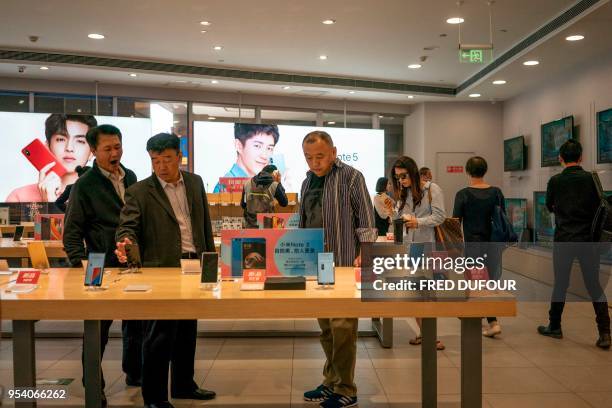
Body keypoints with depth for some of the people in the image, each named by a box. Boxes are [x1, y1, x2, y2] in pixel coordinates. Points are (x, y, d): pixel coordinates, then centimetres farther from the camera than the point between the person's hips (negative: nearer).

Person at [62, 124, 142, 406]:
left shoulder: (130, 177, 8)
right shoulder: (85, 185, -7)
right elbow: (72, 231, -7)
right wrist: (80, 264, -18)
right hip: (103, 267, -5)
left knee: (136, 321, 16)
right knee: (99, 328, 4)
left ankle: (134, 372, 34)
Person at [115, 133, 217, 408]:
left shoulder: (195, 182, 7)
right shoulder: (139, 192, -7)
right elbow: (128, 226, -12)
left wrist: (211, 259, 12)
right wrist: (126, 241, -35)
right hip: (162, 270, -5)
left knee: (187, 331, 17)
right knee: (159, 335, 0)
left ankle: (183, 385, 33)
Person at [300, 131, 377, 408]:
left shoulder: (351, 177, -7)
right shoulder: (308, 182, 13)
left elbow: (366, 219, -9)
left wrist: (363, 254, -16)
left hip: (344, 265, -6)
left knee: (342, 327, -3)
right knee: (325, 327, 13)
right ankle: (331, 382, 25)